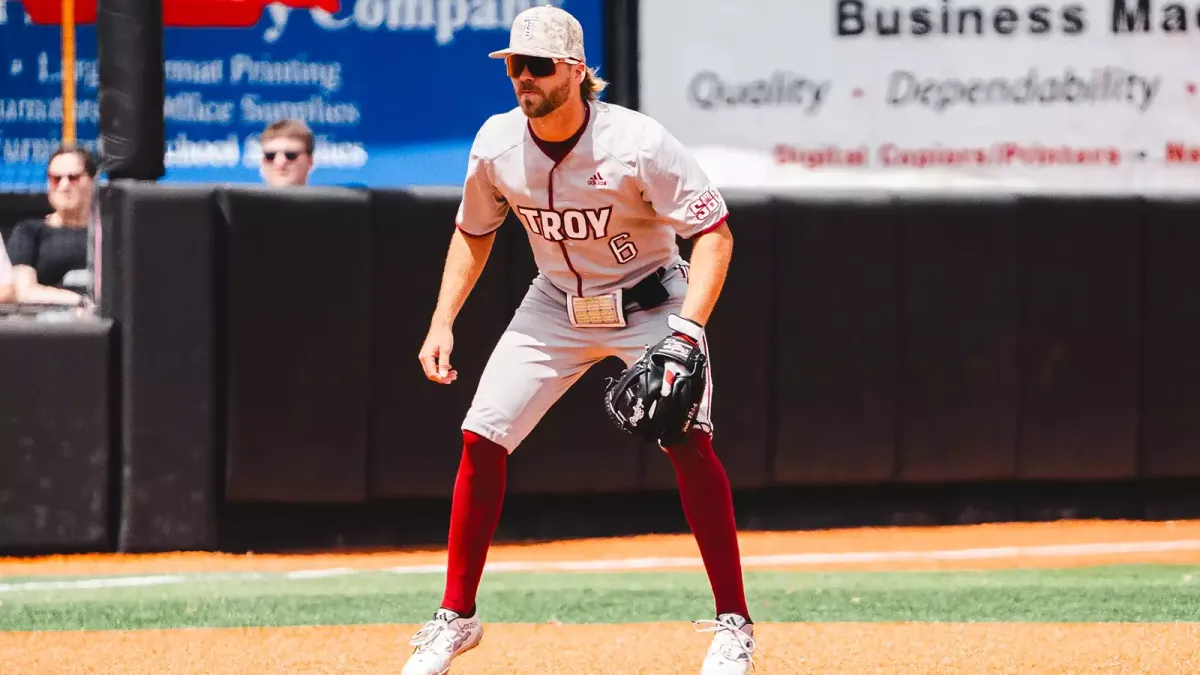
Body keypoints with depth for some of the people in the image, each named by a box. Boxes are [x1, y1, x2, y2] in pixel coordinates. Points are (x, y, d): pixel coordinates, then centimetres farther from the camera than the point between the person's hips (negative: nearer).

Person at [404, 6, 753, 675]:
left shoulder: (638, 142, -26)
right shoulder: (497, 143, -13)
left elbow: (715, 234, -23)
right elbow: (474, 232, 7)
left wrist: (687, 331, -34)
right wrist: (443, 321, -4)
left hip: (648, 302, -4)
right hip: (556, 309, 4)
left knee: (689, 439, -21)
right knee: (482, 438, -5)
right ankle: (457, 616, 9)